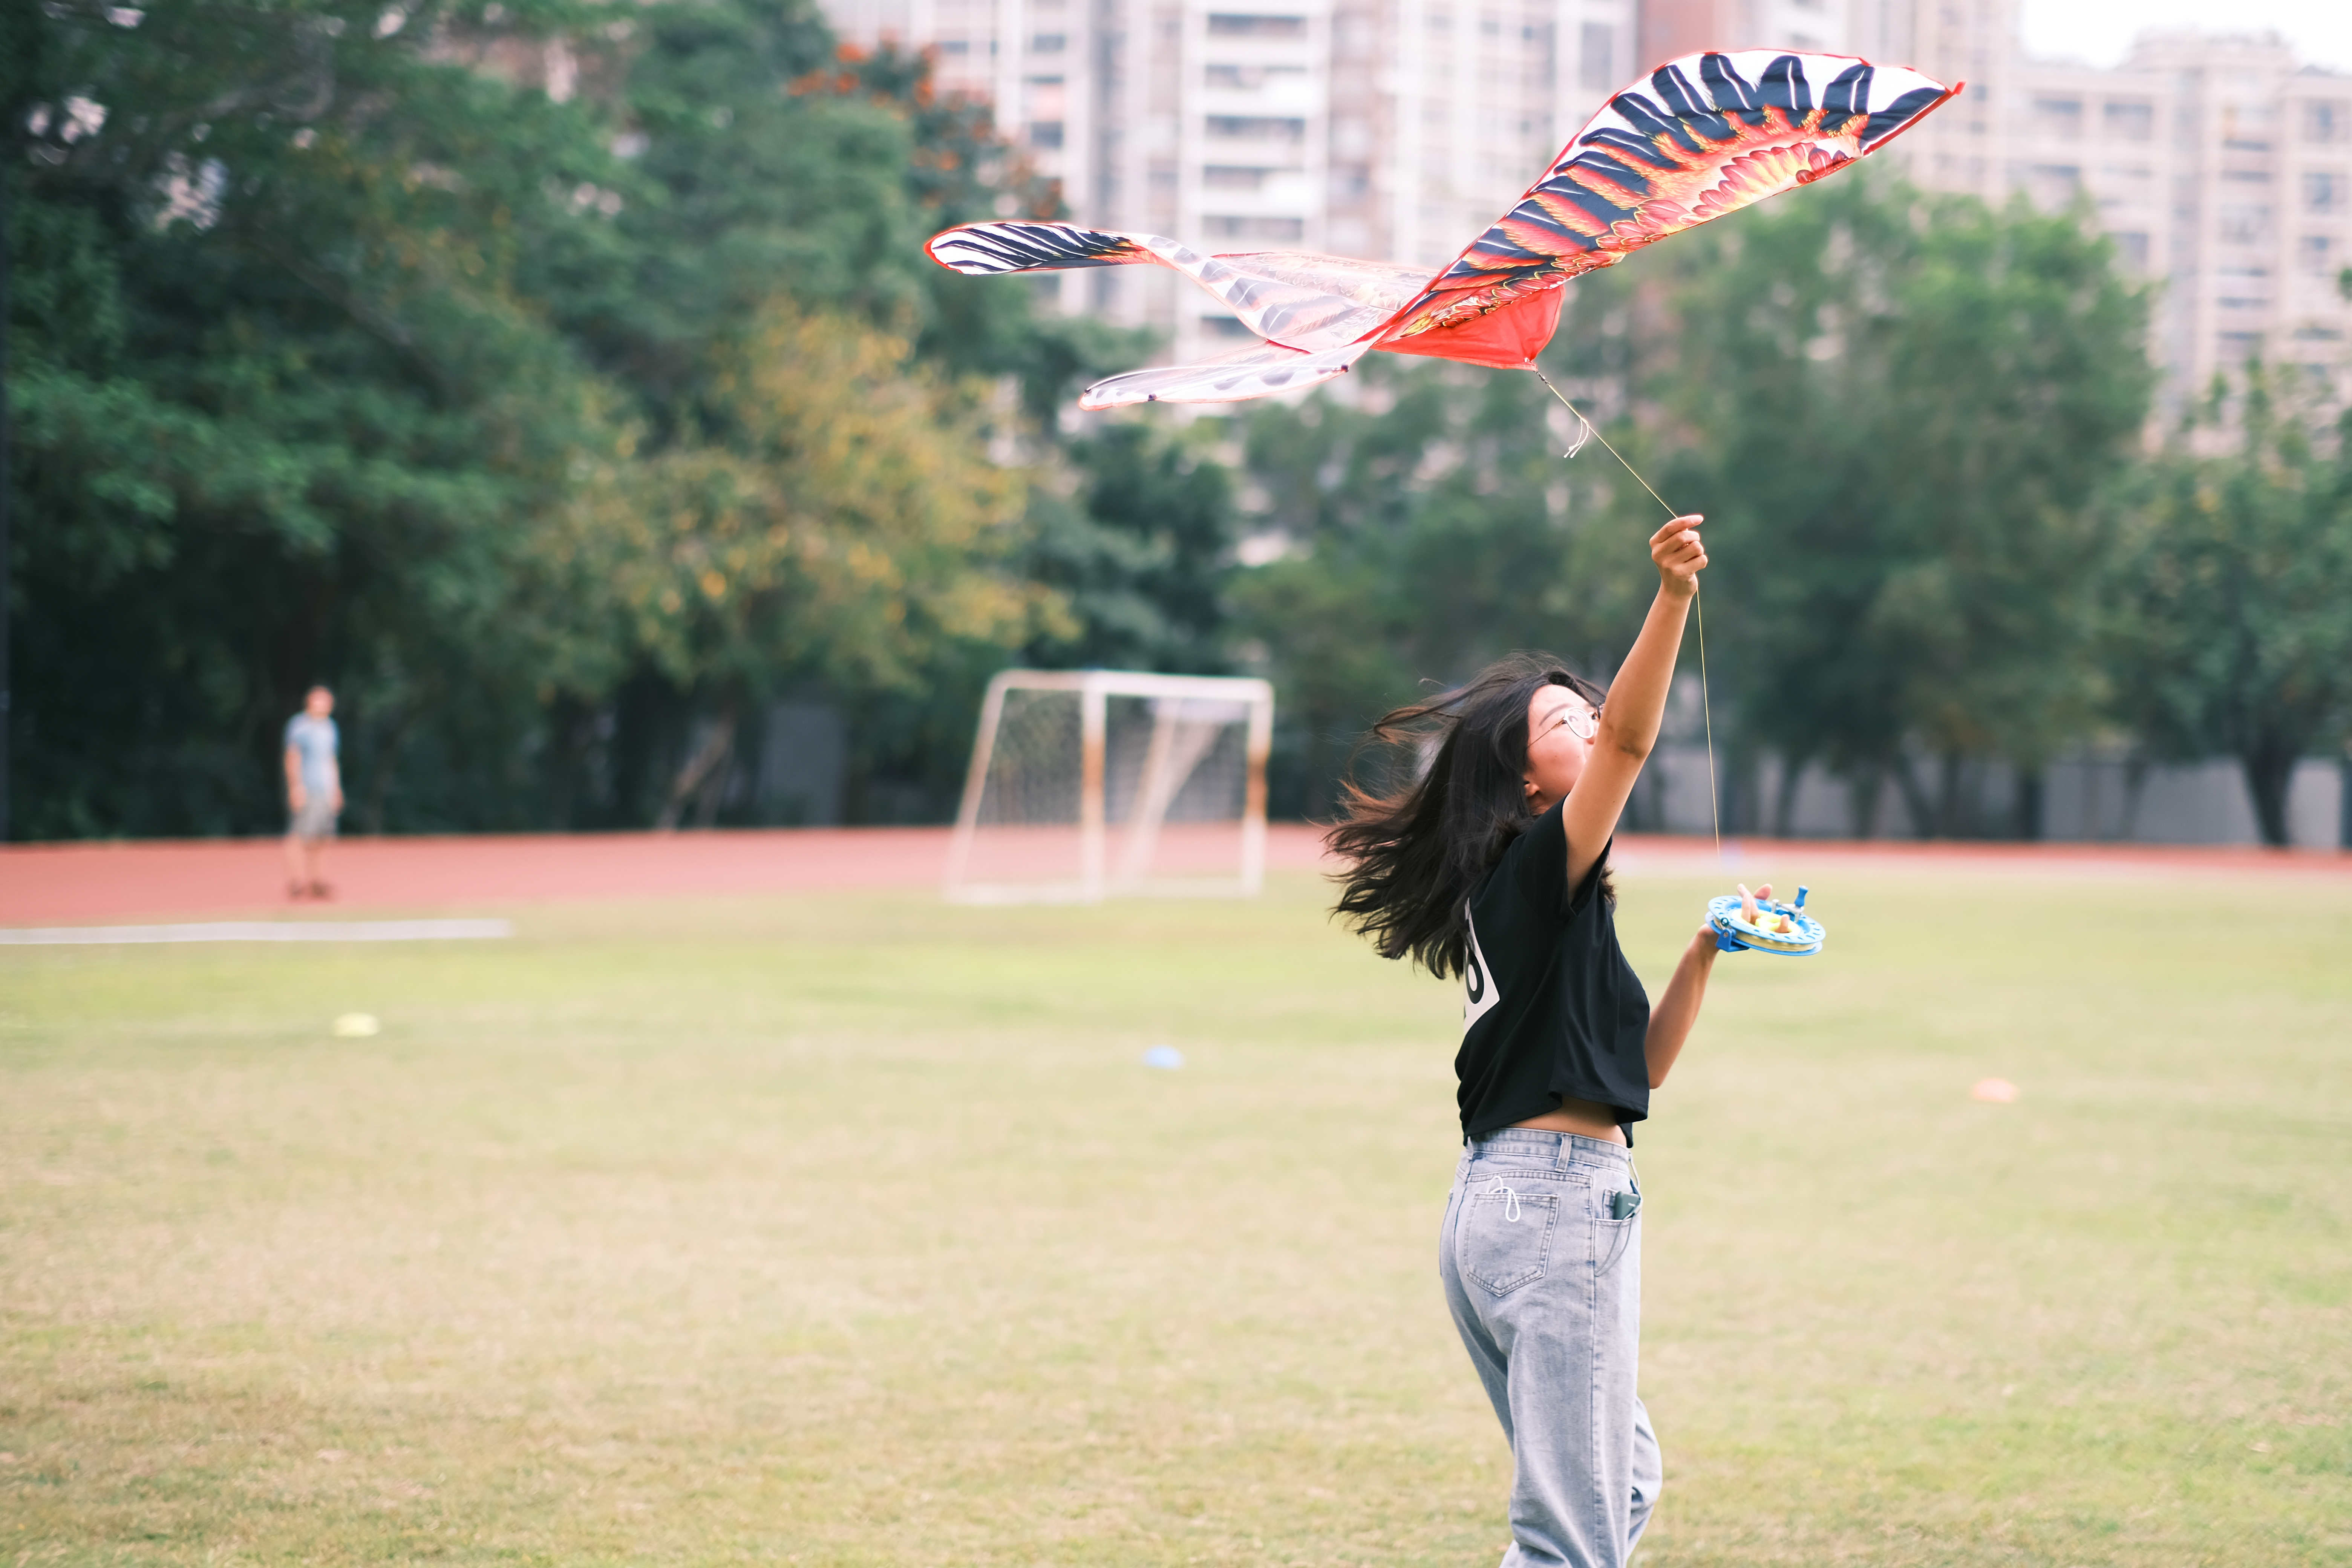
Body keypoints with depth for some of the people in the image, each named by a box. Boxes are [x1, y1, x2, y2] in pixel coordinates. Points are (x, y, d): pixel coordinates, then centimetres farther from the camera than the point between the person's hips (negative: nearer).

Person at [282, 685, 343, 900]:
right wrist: (296, 786, -17)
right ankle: (295, 882, -12)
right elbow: (292, 758, -9)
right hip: (305, 790, -8)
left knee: (321, 838, 4)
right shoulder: (299, 725, -4)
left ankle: (314, 881, 8)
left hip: (326, 791, 8)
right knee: (299, 836, -11)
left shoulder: (329, 727, 19)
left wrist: (336, 788, 20)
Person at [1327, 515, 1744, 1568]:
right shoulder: (1536, 869, -7)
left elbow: (1643, 1064, 21)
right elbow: (1629, 741, -25)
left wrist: (1703, 956, 10)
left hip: (1497, 1204, 10)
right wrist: (1672, 598, -35)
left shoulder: (1560, 905, 20)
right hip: (1559, 1198, -10)